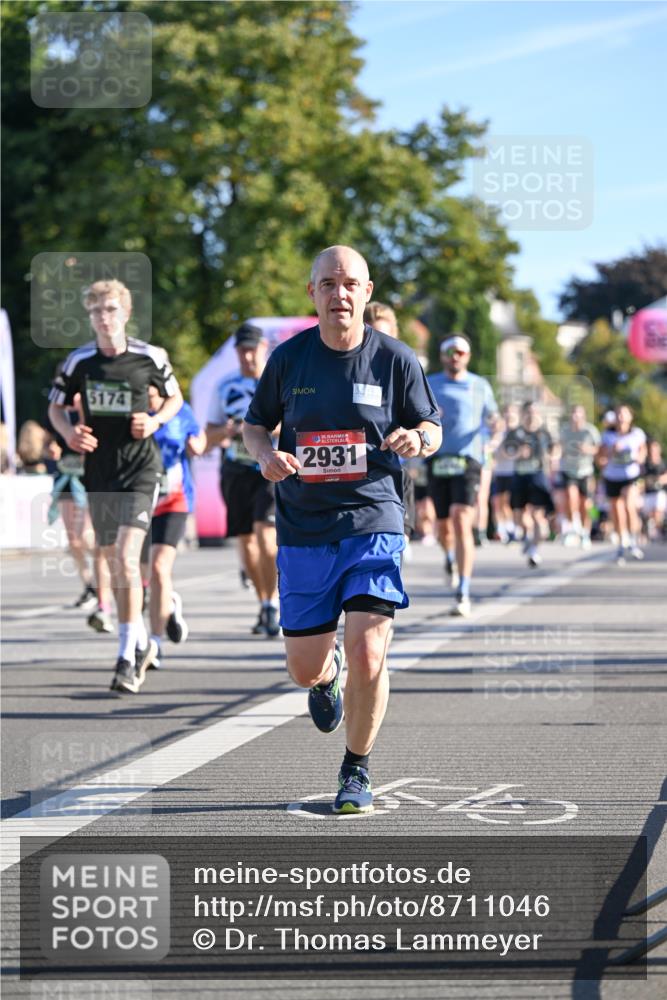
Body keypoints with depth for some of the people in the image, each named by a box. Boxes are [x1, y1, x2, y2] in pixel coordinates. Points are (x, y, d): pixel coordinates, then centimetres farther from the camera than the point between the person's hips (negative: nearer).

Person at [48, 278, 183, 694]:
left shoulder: (150, 357, -4)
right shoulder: (79, 360, 1)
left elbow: (175, 398, 12)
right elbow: (56, 406, 13)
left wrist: (154, 421, -8)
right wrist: (69, 432, -8)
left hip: (141, 467, -4)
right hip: (99, 469, 4)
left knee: (127, 557, -17)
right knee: (114, 562, 11)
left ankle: (127, 656, -15)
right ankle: (141, 642, 30)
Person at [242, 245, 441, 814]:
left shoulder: (395, 359, -1)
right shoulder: (288, 359, 1)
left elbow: (431, 427, 9)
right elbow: (254, 424, 13)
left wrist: (418, 439, -15)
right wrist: (266, 454, -10)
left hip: (374, 525, -2)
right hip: (303, 532, 2)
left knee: (367, 655, -16)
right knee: (304, 669, 4)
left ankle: (357, 770, 8)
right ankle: (326, 674, 45)